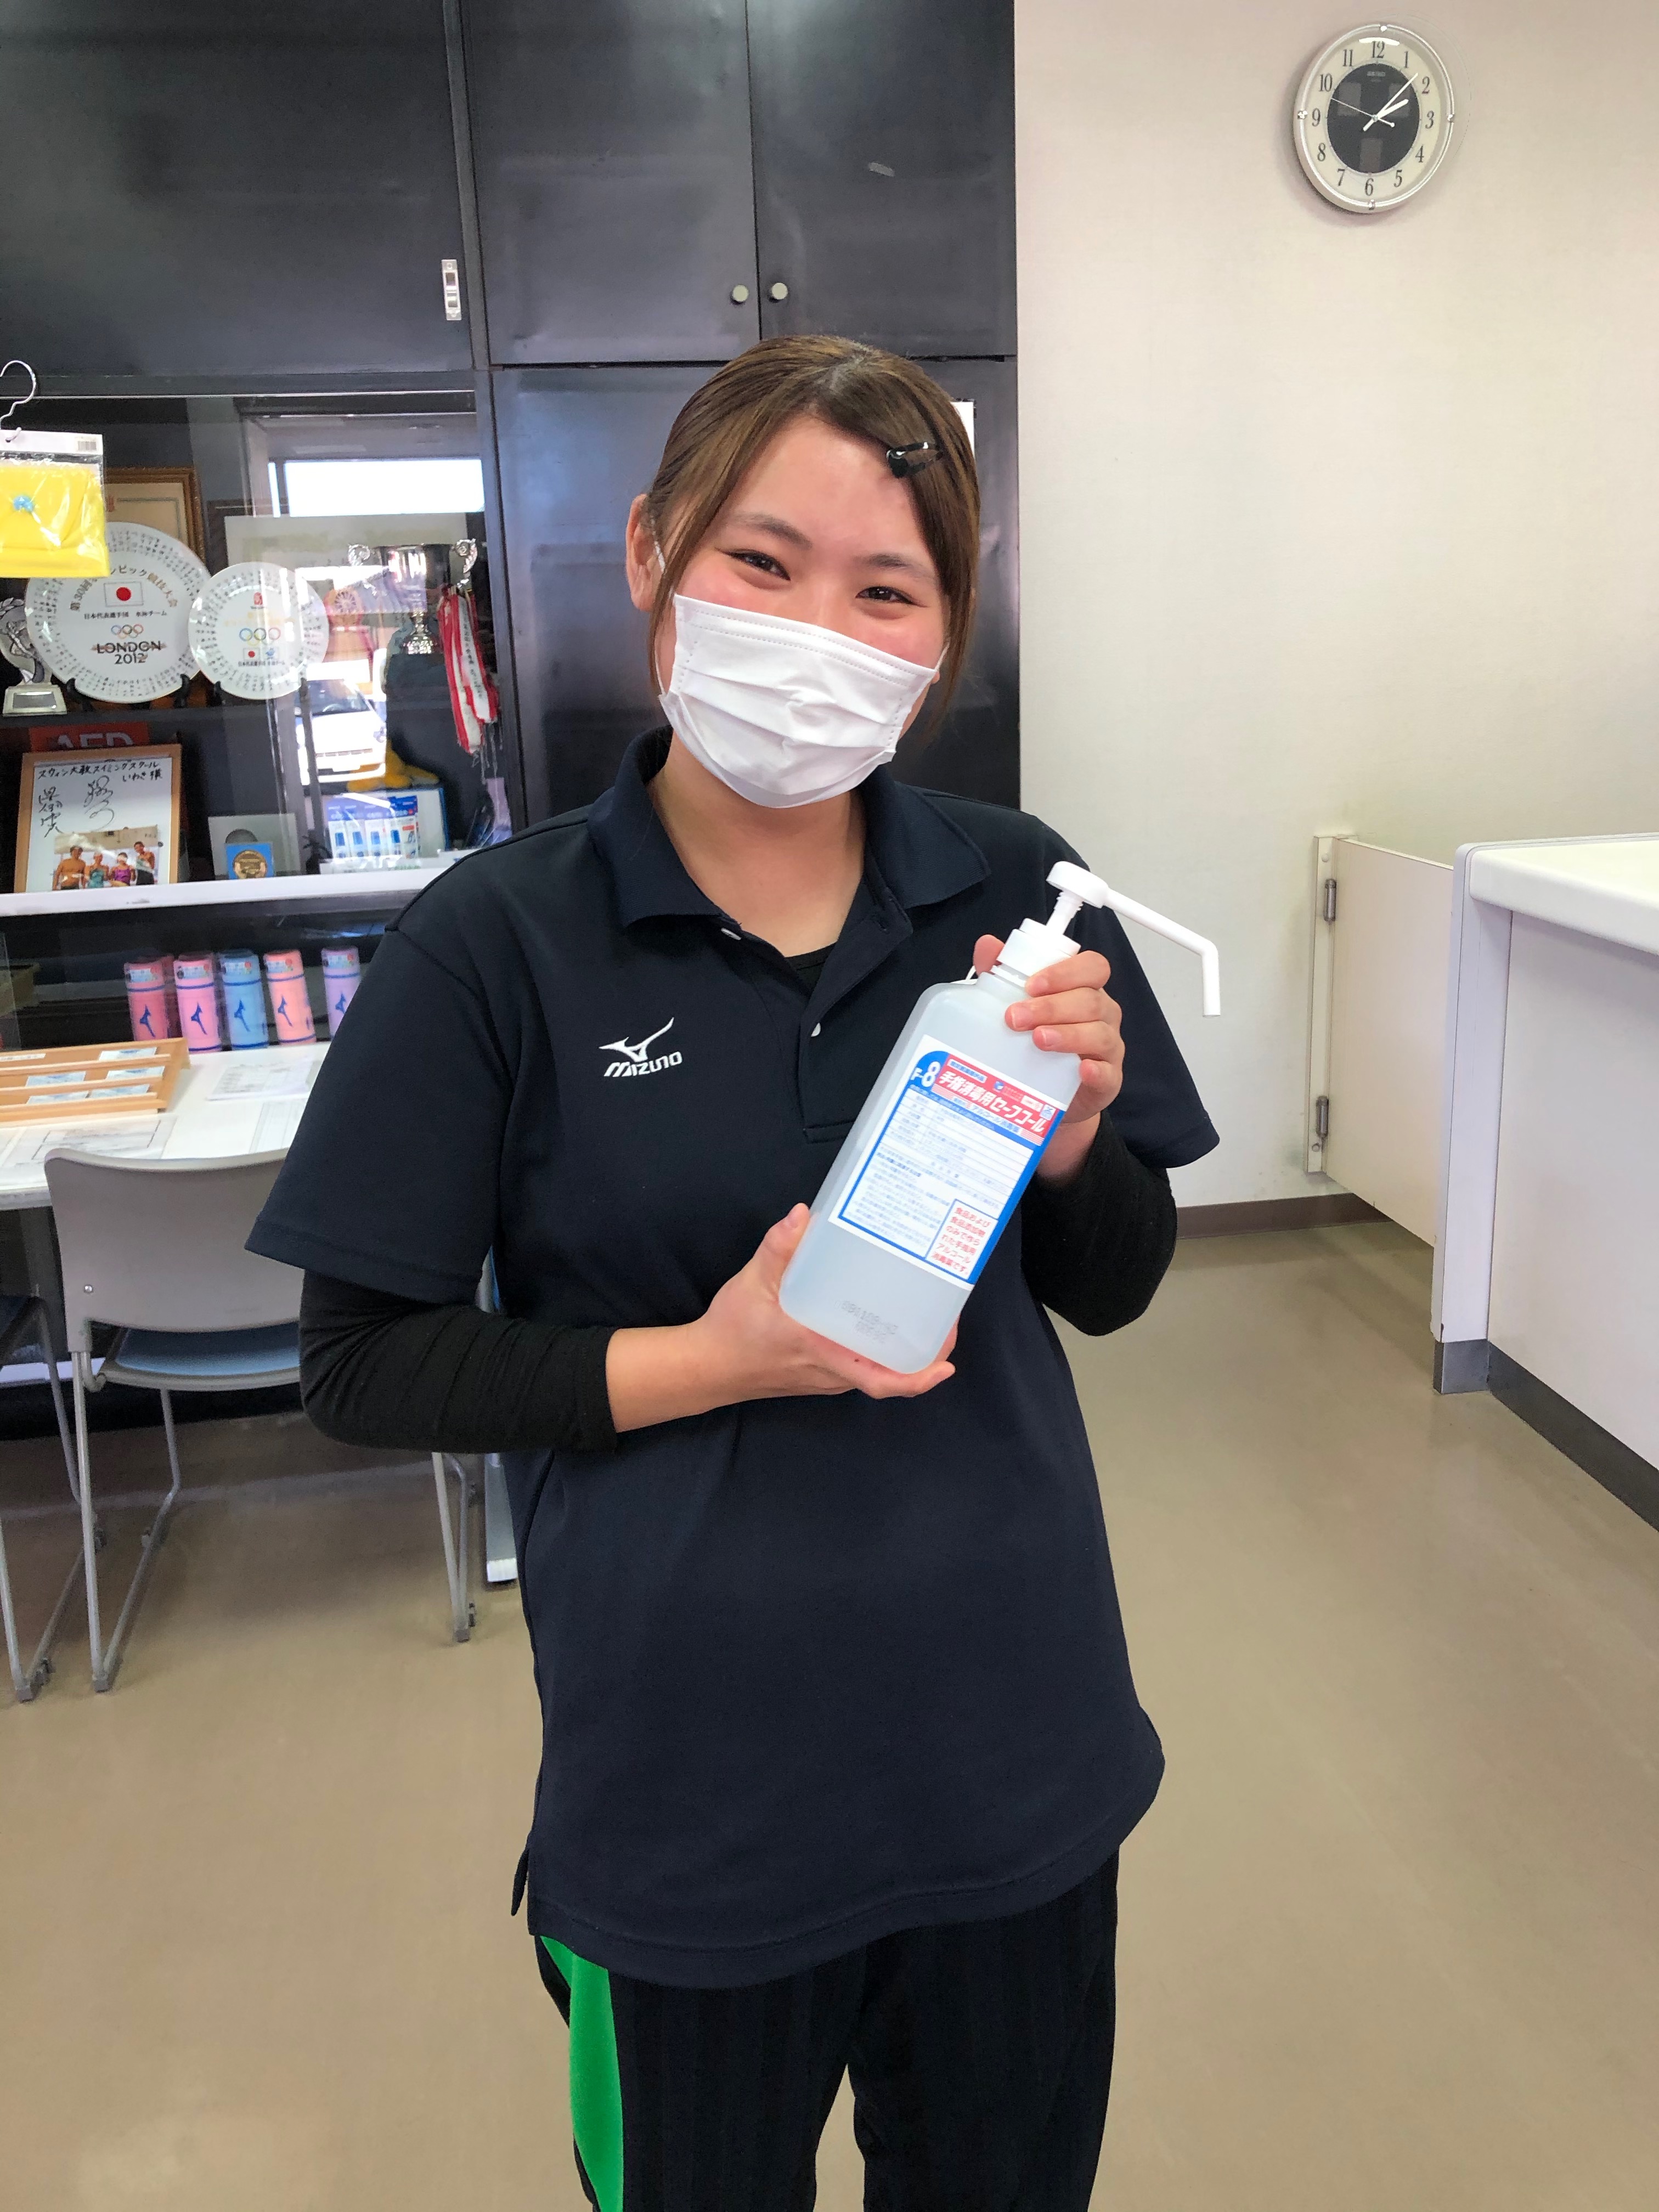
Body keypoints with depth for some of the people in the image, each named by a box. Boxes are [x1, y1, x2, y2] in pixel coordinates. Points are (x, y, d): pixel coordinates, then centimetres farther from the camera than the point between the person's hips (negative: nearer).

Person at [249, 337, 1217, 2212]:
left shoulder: (1012, 896, -6)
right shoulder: (497, 945, -14)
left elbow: (1114, 1291, 4)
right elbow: (361, 1368, -9)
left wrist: (1070, 1138, -17)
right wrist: (711, 1362, -21)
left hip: (1012, 1734, 3)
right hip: (691, 1765, -2)